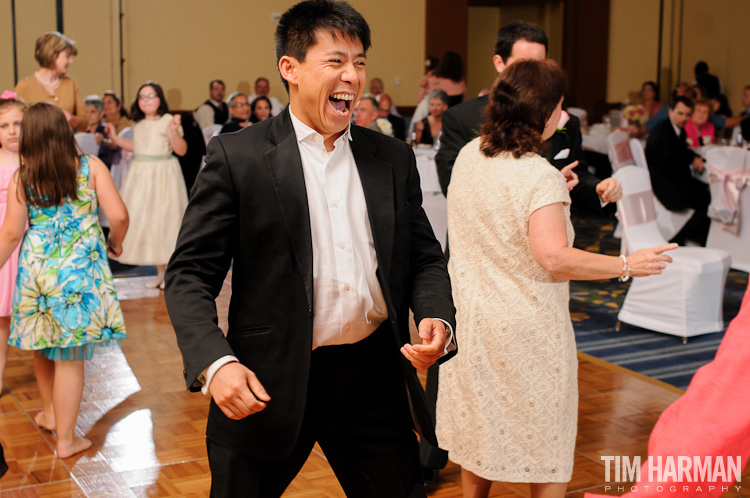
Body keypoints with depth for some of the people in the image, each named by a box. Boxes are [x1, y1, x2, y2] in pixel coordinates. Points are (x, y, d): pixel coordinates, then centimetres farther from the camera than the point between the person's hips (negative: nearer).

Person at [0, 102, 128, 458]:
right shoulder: (90, 167, -4)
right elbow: (119, 216, -8)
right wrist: (115, 242, 12)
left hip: (35, 269, 2)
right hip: (79, 270, -2)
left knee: (43, 349, 22)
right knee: (69, 358, 2)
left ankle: (50, 412, 40)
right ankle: (66, 439, 8)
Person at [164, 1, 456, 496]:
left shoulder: (394, 158, 8)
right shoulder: (237, 156, -5)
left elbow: (424, 257, 13)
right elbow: (190, 274, -7)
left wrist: (437, 318, -7)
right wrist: (215, 362, -22)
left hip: (372, 376, 4)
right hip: (267, 384, -3)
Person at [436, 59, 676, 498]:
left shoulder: (469, 154, 1)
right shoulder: (540, 177, -22)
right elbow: (553, 257, -28)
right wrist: (627, 265, -19)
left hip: (472, 315, 7)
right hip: (527, 327, -7)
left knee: (478, 427, 21)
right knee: (545, 435, 11)